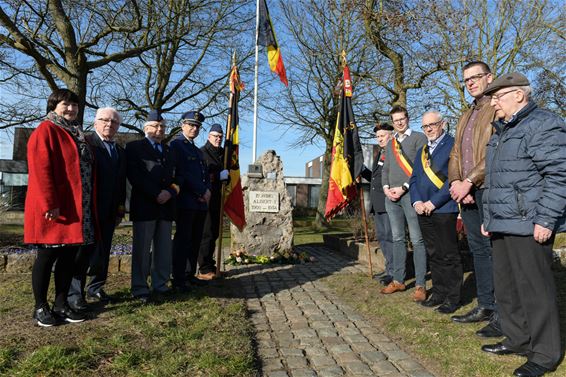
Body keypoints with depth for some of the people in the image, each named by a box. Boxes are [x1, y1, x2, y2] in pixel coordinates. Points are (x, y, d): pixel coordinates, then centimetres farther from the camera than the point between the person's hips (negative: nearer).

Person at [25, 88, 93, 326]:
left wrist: (87, 206, 14)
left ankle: (61, 304, 21)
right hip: (53, 208, -7)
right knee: (47, 256, 2)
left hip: (77, 208, 8)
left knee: (69, 257, 10)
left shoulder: (76, 133, 18)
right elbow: (41, 170, -15)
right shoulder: (46, 130, -6)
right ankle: (40, 308, 15)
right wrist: (50, 205, -21)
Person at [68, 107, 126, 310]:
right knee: (83, 250, 1)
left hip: (109, 211, 6)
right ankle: (74, 292, 13)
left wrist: (120, 209, 10)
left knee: (103, 252, 12)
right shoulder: (85, 142, -5)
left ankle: (96, 287, 26)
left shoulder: (120, 151, 15)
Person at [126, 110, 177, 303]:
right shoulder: (134, 147, 5)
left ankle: (160, 285, 13)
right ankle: (140, 289, 7)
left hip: (166, 206, 5)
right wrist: (156, 194, -14)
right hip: (145, 206, -5)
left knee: (163, 250, 5)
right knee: (142, 249, -1)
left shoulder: (168, 150, 21)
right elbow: (135, 176, -8)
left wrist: (169, 192, -7)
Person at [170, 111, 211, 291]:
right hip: (186, 202, -8)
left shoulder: (197, 150, 23)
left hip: (201, 202, 8)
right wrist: (202, 191, -12)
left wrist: (207, 191, 1)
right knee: (182, 241, -4)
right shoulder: (176, 145, -2)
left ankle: (191, 275, 20)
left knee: (196, 241, 10)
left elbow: (206, 175, 21)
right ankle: (179, 280, 3)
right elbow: (182, 173, -13)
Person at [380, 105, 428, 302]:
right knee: (397, 239, 10)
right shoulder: (390, 143, 20)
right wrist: (386, 187, 1)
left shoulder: (418, 138, 1)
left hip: (410, 194, -6)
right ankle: (398, 280, 18)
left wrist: (404, 187, -14)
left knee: (417, 240, -5)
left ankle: (420, 284, 0)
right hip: (391, 196, 6)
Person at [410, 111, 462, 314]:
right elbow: (414, 179, 17)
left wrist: (433, 202, -15)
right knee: (434, 255, 14)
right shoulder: (421, 151, 20)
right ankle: (438, 293, 24)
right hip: (423, 211, 7)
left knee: (449, 256, 1)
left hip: (444, 209, -7)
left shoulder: (453, 145, -4)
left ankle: (452, 298, 11)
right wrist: (417, 201, -1)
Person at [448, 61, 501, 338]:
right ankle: (485, 306, 22)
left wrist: (468, 182, -18)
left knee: (495, 250, -5)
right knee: (478, 250, 12)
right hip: (466, 191, 8)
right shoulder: (465, 117, 22)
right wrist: (455, 182, -2)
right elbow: (455, 154, 16)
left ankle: (503, 314, 4)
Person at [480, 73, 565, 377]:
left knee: (534, 290, 0)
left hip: (528, 226, -9)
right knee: (505, 287, 15)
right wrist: (488, 217, 22)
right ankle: (518, 339, 30)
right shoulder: (501, 131, 21)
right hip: (502, 225, 10)